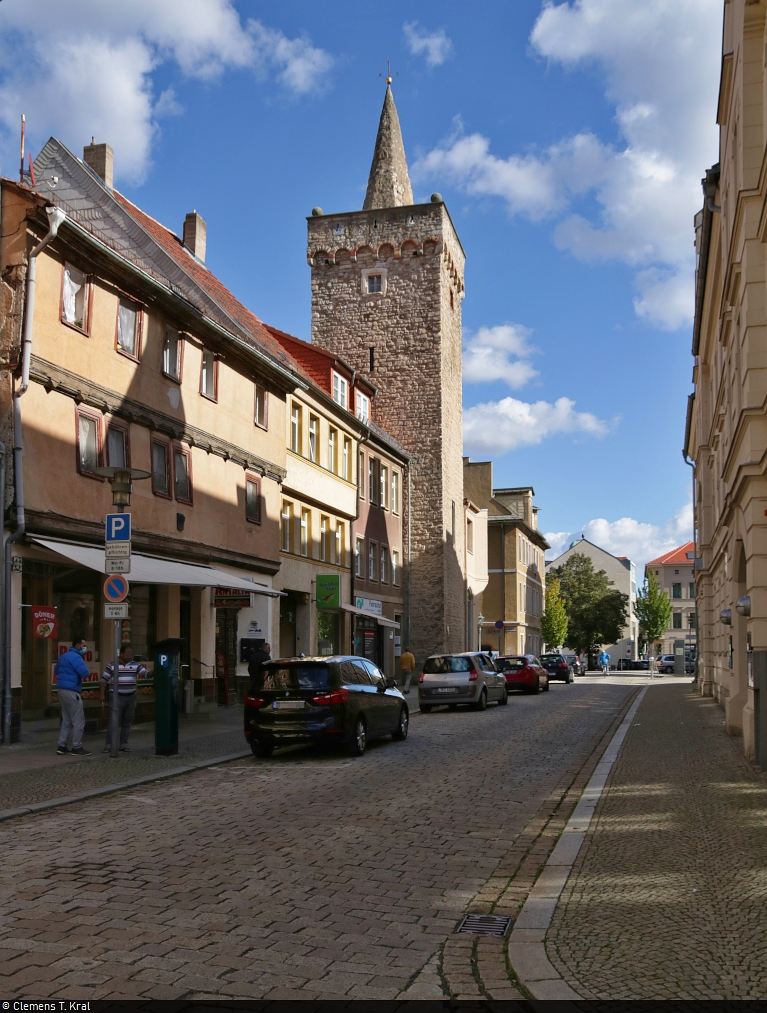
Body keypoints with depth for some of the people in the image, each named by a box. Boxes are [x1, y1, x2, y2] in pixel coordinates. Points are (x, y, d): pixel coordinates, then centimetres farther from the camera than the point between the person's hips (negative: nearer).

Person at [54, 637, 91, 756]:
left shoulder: (64, 656, 16)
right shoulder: (76, 657, -15)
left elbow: (56, 670, 30)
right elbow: (85, 673, -22)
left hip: (62, 689, 10)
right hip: (71, 691, -10)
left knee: (66, 720, 16)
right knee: (78, 721, -3)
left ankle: (61, 746, 15)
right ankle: (77, 748, 0)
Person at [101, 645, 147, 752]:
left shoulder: (135, 665, 6)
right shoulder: (112, 665, -2)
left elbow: (146, 674, 0)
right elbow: (104, 680, 1)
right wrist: (102, 694, -3)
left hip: (131, 697, 4)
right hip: (117, 697, -4)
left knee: (127, 722, 8)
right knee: (113, 722, -5)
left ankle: (123, 745, 16)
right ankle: (108, 745, 0)